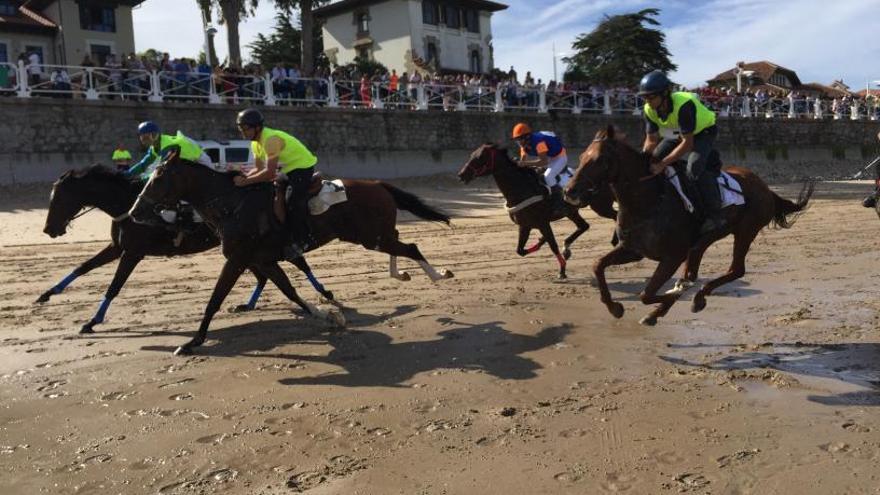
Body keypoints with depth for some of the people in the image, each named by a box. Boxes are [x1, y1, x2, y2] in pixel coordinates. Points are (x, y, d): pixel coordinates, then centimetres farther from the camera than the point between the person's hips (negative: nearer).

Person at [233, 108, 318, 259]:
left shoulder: (271, 139, -27)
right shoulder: (256, 143, 5)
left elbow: (269, 173, -32)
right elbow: (259, 169, 6)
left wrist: (245, 181, -28)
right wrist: (243, 176, -11)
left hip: (302, 167, -10)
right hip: (287, 170, 11)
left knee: (294, 204, -24)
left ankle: (301, 241, -14)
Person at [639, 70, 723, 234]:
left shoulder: (683, 105, -38)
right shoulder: (649, 110, -18)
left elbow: (687, 143, -37)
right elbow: (651, 140, -10)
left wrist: (663, 164, -42)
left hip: (703, 132, -7)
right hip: (677, 134, 7)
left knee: (694, 167, -32)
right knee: (651, 162, -5)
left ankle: (714, 215, -27)